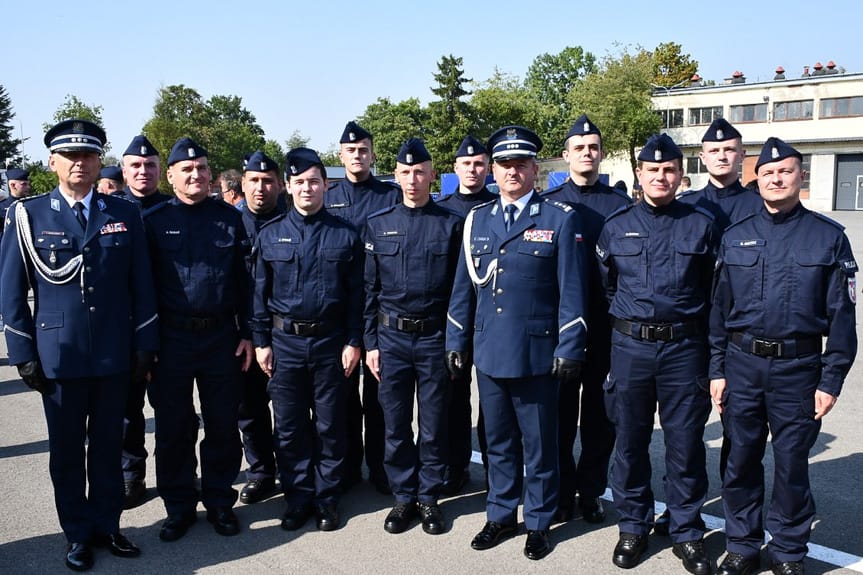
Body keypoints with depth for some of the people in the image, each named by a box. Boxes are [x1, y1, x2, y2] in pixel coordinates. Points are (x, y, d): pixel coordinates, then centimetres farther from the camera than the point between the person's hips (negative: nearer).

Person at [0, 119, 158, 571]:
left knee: (108, 445, 12)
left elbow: (141, 285, 4)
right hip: (59, 356, -1)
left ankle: (107, 525, 28)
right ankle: (77, 534, 26)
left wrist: (145, 344, 1)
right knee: (67, 449, 10)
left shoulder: (124, 214, 4)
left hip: (115, 355, 1)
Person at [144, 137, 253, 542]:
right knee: (173, 429, 8)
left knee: (223, 425, 9)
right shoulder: (153, 220, 0)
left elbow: (245, 280, 6)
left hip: (221, 337, 1)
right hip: (171, 338, -1)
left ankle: (219, 501, 26)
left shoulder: (230, 218, 5)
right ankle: (179, 507, 24)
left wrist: (247, 333, 2)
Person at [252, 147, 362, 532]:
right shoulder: (270, 235, 4)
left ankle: (327, 498, 22)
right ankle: (298, 498, 22)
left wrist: (353, 342, -4)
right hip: (285, 341, 1)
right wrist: (261, 341, 2)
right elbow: (260, 292, 6)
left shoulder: (345, 235, 1)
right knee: (289, 426, 8)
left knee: (330, 424, 8)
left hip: (330, 341, -1)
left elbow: (356, 294, 1)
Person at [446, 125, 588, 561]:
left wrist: (569, 349, -9)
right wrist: (456, 342, 9)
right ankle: (500, 515, 32)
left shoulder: (560, 219, -3)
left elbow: (571, 291, -5)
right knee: (498, 440, 16)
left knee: (538, 444, 9)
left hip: (537, 354, -4)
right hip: (488, 351, 4)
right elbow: (463, 287, 12)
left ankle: (538, 522, 26)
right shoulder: (476, 220, 9)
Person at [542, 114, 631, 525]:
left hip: (606, 325, 1)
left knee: (600, 413, 9)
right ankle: (561, 494, 21)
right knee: (561, 413, 7)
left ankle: (591, 492, 24)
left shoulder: (620, 203, 5)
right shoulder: (547, 203, 5)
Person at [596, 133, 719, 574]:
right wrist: (627, 321, 10)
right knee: (630, 441, 10)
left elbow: (714, 295, 6)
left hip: (683, 348, -1)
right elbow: (605, 287, 15)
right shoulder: (616, 226, 5)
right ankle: (633, 527, 26)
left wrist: (708, 352, 3)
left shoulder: (701, 225, 3)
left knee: (685, 443, 5)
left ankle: (687, 533, 23)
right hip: (630, 348, 1)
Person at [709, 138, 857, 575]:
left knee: (792, 462, 8)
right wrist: (717, 370, 4)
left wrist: (831, 379, -5)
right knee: (741, 459, 10)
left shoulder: (828, 236, 0)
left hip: (798, 367, -2)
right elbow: (719, 308, 8)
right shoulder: (736, 236, 6)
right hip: (742, 363, 2)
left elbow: (841, 314, -1)